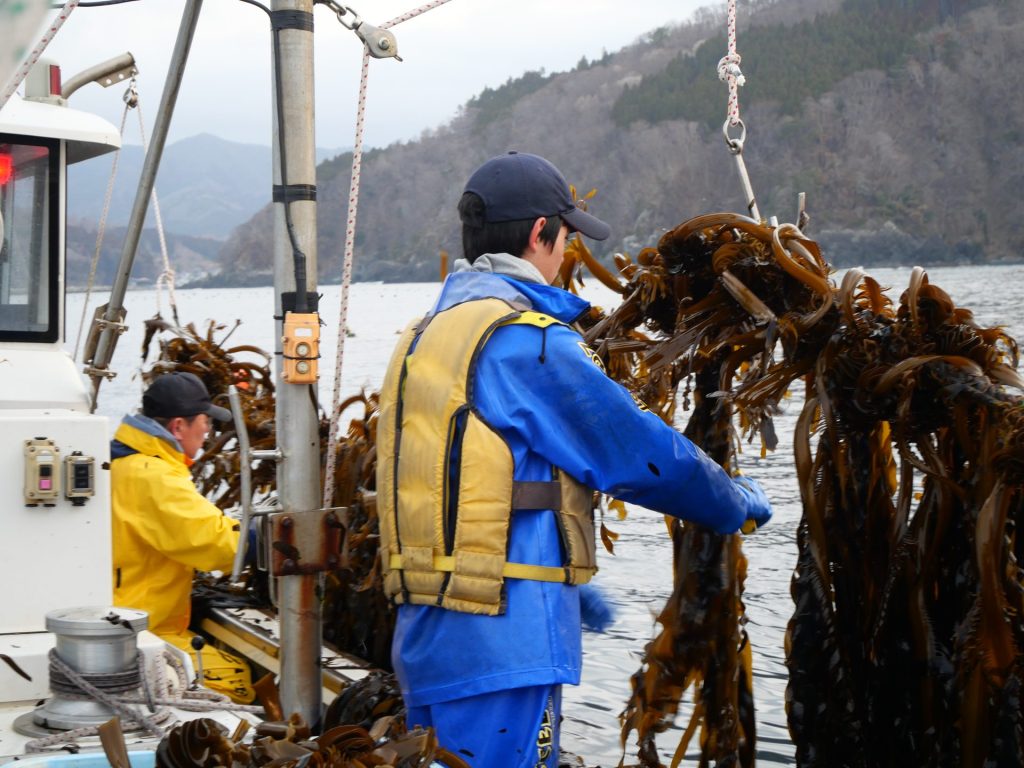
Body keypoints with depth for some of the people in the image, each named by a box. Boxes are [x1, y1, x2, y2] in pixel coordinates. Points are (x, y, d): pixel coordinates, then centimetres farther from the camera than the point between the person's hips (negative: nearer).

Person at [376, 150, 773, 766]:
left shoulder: (423, 339, 15)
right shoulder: (523, 339, -14)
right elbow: (643, 452, -7)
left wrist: (570, 588, 31)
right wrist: (739, 503, 12)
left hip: (426, 639, 10)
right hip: (502, 650, -10)